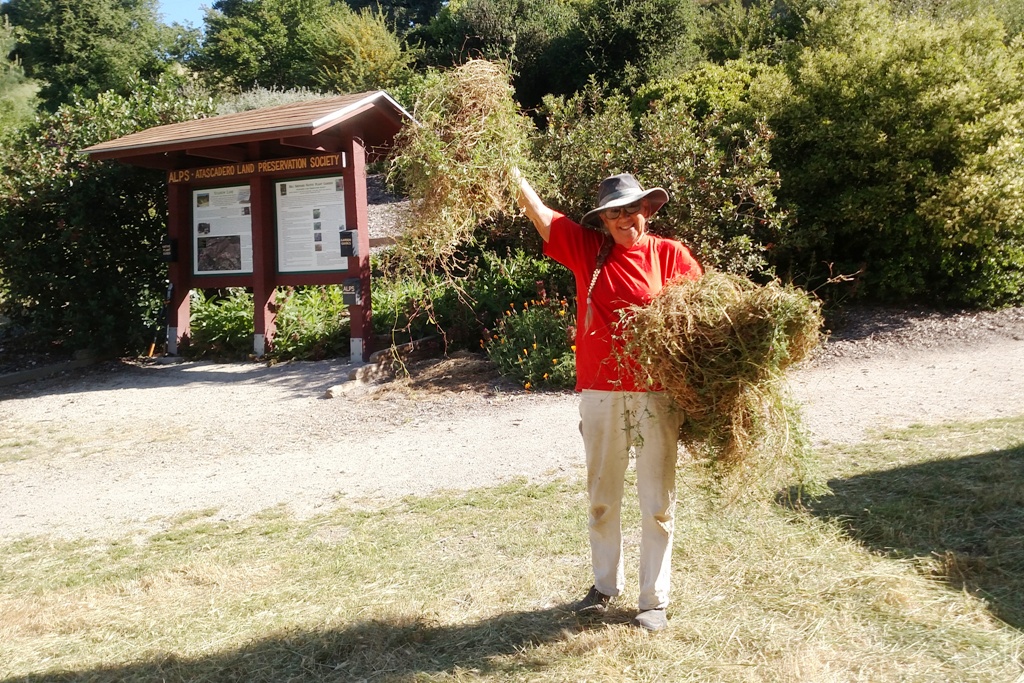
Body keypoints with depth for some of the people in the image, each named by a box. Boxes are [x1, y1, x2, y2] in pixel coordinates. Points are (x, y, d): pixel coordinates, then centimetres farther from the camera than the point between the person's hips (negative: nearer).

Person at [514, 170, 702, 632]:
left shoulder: (671, 255, 1)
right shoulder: (586, 248, 5)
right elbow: (539, 213, -1)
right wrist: (512, 173, -13)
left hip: (657, 393, -2)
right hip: (600, 392, 2)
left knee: (657, 502, 6)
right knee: (602, 497, 16)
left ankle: (655, 600, 21)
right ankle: (605, 584, 35)